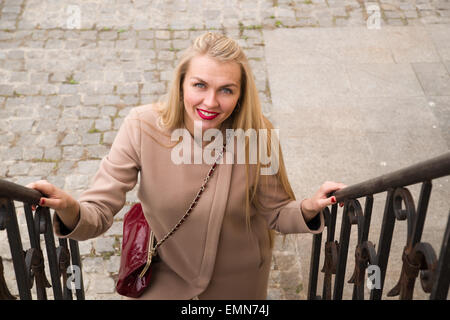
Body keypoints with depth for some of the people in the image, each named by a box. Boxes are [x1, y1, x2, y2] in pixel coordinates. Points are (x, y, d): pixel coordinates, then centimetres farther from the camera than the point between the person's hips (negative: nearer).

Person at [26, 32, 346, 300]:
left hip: (238, 279, 0)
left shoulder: (258, 137, -24)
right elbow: (98, 213, -24)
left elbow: (276, 213, -11)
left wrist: (308, 209, -33)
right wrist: (70, 209, -47)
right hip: (164, 274, 0)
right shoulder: (143, 126, -25)